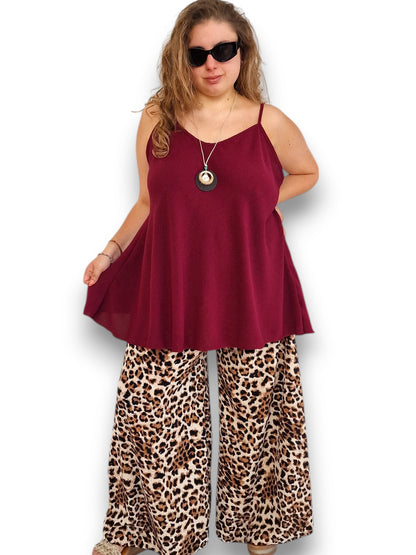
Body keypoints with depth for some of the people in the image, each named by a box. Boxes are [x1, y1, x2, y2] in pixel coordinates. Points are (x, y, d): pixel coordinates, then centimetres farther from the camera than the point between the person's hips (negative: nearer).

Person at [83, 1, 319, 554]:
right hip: (169, 291, 1)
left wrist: (257, 203, 0)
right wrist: (113, 249, -3)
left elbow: (307, 173, 16)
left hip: (249, 290, 0)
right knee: (153, 417, 8)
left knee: (253, 413, 12)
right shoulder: (157, 119, 2)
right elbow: (149, 203, 10)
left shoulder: (269, 122, -2)